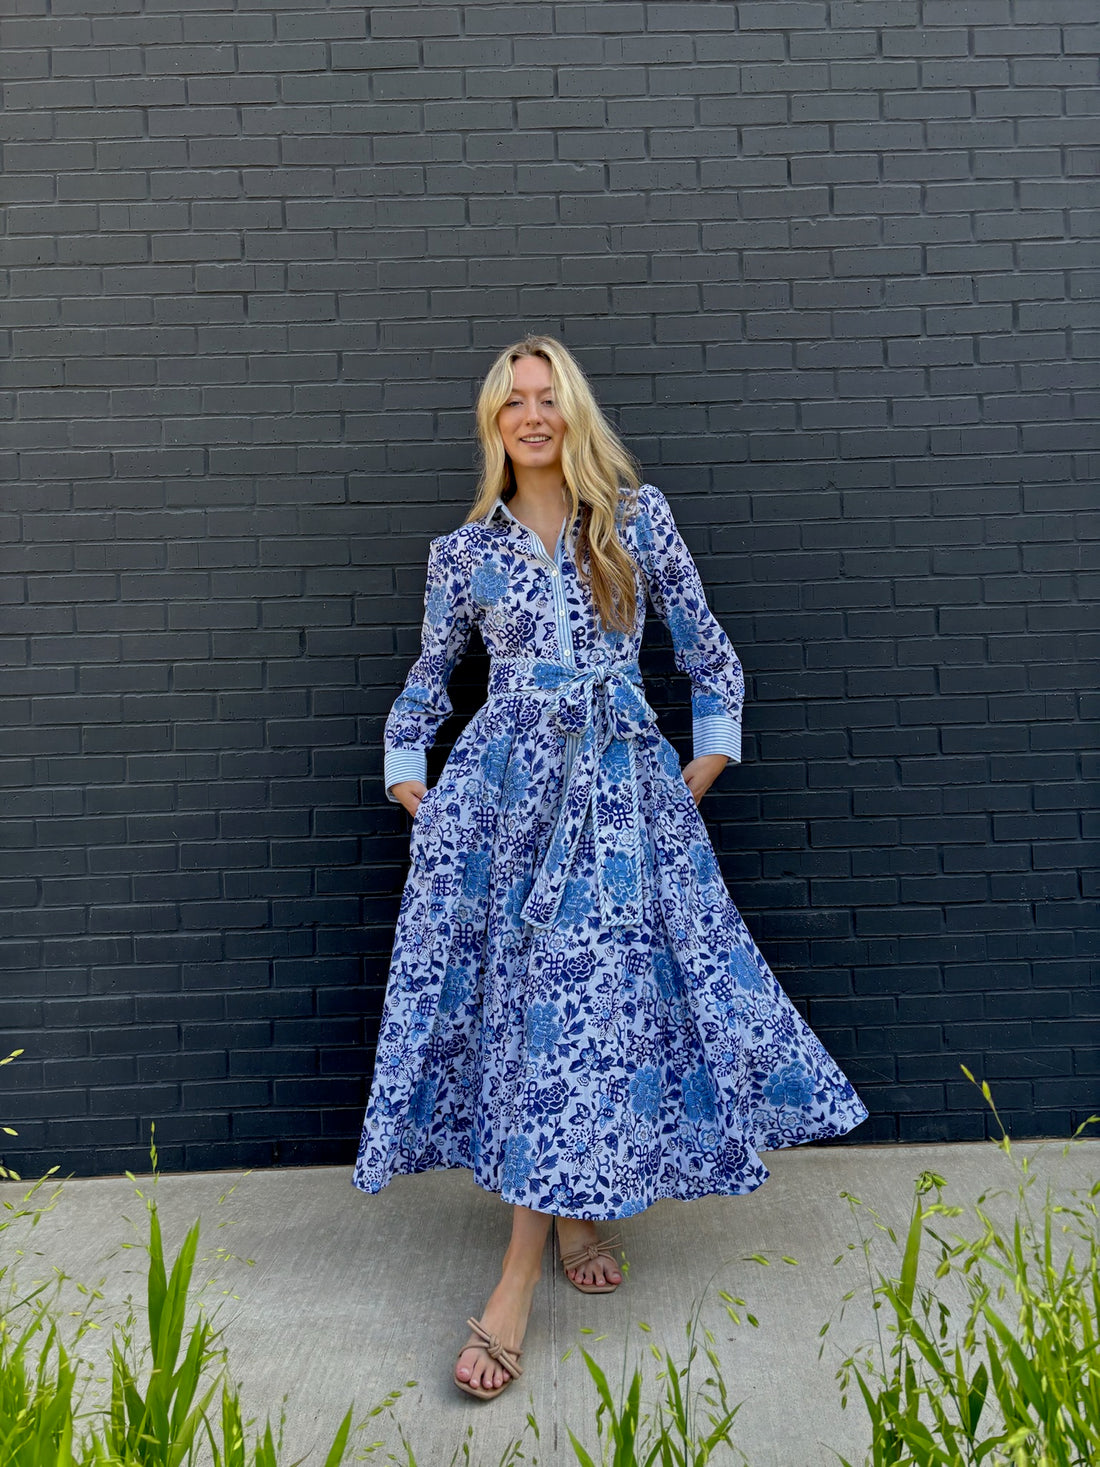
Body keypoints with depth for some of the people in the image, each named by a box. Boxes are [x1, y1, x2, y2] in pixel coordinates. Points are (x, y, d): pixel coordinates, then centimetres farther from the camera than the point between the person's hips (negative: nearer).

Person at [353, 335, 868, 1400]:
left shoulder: (638, 515, 7)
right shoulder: (464, 551, 9)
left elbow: (706, 650, 10)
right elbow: (427, 682, 18)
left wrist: (699, 776, 7)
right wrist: (415, 794, 11)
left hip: (620, 784, -1)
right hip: (500, 785, 1)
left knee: (583, 991, -7)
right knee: (523, 990, -2)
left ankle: (518, 1279, 2)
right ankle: (572, 1208, 20)